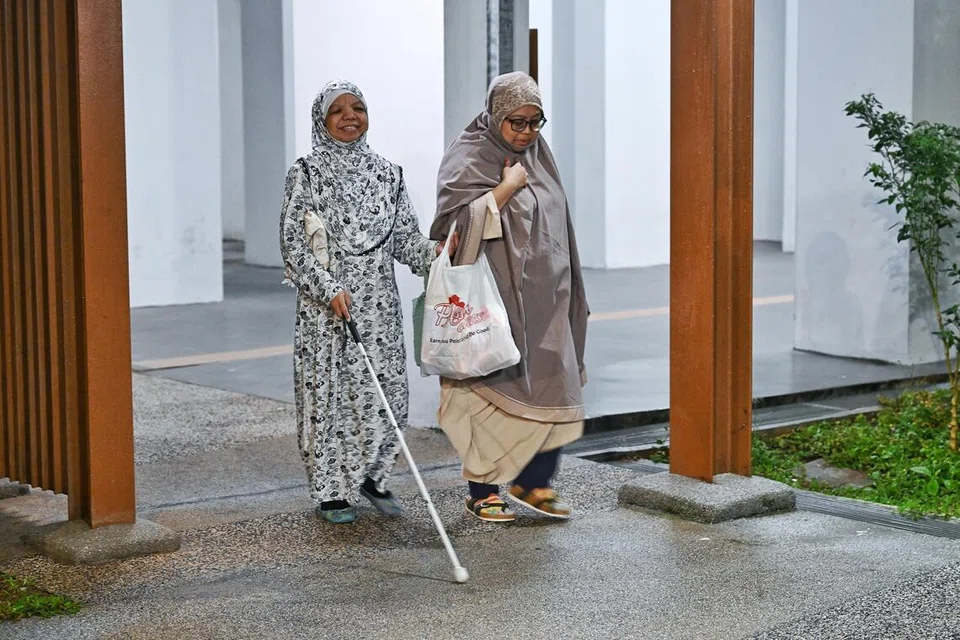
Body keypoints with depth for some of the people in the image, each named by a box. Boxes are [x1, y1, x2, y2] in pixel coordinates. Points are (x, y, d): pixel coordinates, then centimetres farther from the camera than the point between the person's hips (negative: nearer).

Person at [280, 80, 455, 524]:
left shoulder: (387, 174, 10)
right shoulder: (306, 174, -2)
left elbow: (405, 237, 9)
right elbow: (293, 242, -7)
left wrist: (433, 251, -13)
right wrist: (330, 288, -16)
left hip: (379, 305, 4)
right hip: (324, 306, -3)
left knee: (387, 394, 2)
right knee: (328, 392, 1)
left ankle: (370, 477, 23)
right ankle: (331, 490, 14)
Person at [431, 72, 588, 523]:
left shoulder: (536, 154, 13)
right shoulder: (469, 159, -9)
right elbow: (457, 220, -23)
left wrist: (565, 293, 21)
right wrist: (508, 187, -19)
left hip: (542, 297, 7)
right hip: (496, 298, -7)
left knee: (552, 390, 4)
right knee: (494, 391, -2)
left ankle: (532, 482, 16)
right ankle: (482, 493, 8)